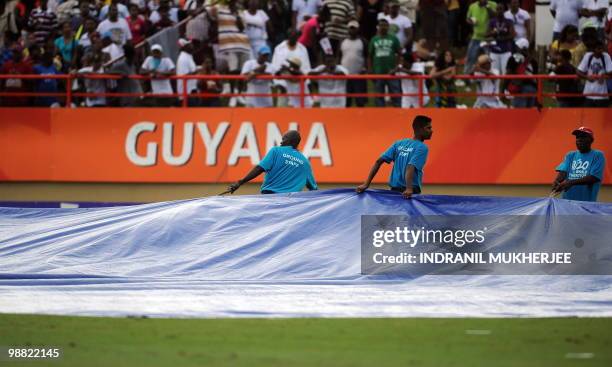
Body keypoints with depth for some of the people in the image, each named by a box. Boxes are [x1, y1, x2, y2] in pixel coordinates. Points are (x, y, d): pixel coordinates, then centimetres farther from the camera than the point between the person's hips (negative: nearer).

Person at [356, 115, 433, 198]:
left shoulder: (399, 144, 11)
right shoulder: (422, 148, -8)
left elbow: (379, 162, 4)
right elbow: (410, 167, -24)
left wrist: (366, 184, 1)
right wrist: (409, 189, -38)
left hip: (394, 190, 7)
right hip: (408, 194, -7)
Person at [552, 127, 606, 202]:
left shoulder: (598, 156, -2)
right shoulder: (570, 155, 13)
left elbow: (594, 178, -13)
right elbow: (562, 171, 0)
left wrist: (571, 182, -23)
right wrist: (556, 181, -24)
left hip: (587, 202, -4)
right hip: (567, 201, 4)